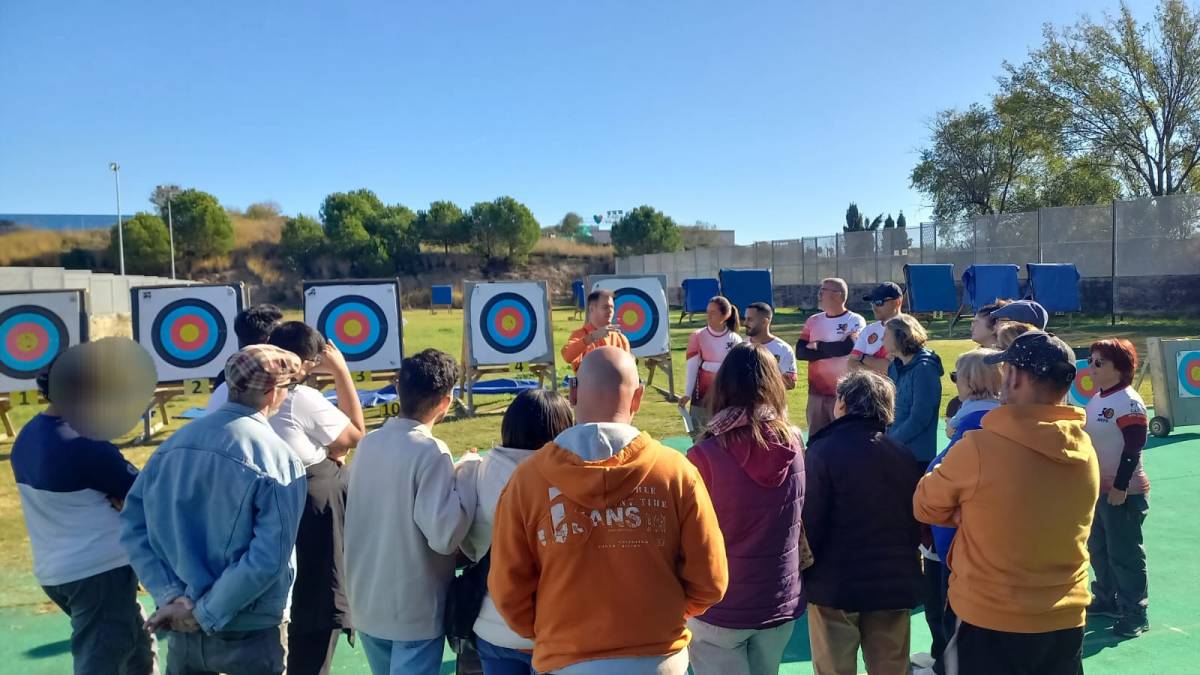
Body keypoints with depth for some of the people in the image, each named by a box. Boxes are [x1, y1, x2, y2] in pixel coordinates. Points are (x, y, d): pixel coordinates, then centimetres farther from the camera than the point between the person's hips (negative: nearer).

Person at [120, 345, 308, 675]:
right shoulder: (278, 459, -18)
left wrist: (172, 596, -6)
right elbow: (267, 558, -24)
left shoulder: (175, 443, -1)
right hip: (250, 634, -4)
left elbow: (132, 526, -2)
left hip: (181, 629, 5)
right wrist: (206, 613, -14)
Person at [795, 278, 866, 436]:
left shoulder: (855, 321, -6)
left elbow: (847, 347, -23)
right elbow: (800, 352, -1)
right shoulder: (813, 321, 9)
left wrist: (818, 346, -8)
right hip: (816, 392, 5)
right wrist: (832, 350, -13)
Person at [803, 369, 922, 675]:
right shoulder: (903, 455, 1)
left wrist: (801, 572, -1)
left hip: (835, 584, -5)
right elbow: (917, 521, 8)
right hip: (894, 584, 5)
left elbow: (810, 522, -16)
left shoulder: (824, 451, -15)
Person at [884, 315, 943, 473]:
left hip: (917, 455, -7)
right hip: (895, 452, 7)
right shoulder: (895, 366, 9)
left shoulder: (924, 369, -14)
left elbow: (919, 419, -18)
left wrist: (889, 442, -13)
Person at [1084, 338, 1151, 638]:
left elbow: (1133, 450, -19)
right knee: (1098, 549, 18)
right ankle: (1106, 600, 33)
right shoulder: (1097, 399, 9)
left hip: (1124, 493, -9)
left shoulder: (1129, 402, -18)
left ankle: (1134, 613, 14)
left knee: (1124, 554, 1)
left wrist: (1120, 487, -19)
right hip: (1098, 488, 9)